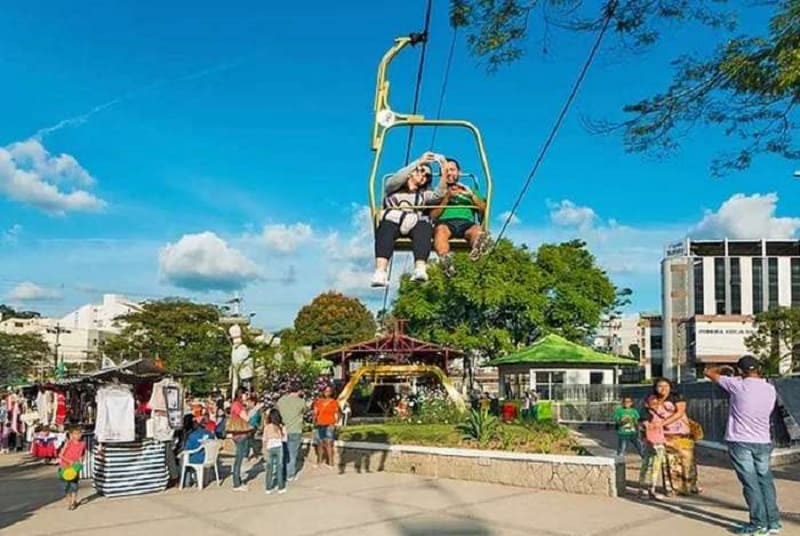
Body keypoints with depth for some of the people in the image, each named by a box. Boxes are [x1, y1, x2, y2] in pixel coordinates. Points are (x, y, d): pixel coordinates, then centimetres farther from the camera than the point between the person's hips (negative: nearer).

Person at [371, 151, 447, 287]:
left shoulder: (424, 194, 30)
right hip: (392, 220, -2)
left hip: (415, 224, 2)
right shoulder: (393, 188, 24)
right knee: (386, 227, -37)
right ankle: (380, 271, -56)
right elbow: (395, 180, -1)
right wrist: (419, 162, -8)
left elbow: (438, 195, 8)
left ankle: (420, 269, -56)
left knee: (424, 226, -33)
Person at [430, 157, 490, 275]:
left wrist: (471, 194, 3)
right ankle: (445, 259, -67)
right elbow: (433, 216, 12)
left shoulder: (468, 190, 34)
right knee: (441, 229, -38)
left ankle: (477, 249, -70)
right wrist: (447, 197, 2)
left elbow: (484, 211, 17)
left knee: (477, 229, -35)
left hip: (467, 223, 1)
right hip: (445, 222, -1)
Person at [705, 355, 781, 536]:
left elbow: (709, 373, -3)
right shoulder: (770, 389, 3)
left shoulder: (738, 385, -11)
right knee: (766, 481, 12)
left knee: (751, 483, -1)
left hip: (740, 442, -4)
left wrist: (723, 368, 18)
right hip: (763, 442, 4)